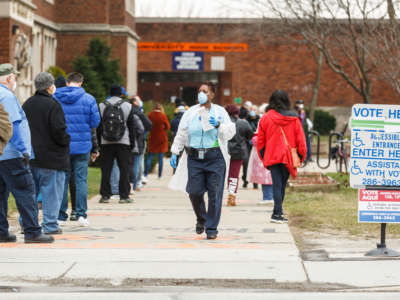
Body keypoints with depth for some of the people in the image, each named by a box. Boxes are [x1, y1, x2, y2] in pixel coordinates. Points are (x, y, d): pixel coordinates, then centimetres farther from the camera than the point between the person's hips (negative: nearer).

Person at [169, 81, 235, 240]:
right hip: (195, 158, 1)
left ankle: (211, 228, 7)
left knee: (214, 194, -2)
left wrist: (218, 125, -14)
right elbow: (181, 134, 12)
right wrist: (174, 152, 7)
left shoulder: (220, 112, 6)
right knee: (194, 192, -3)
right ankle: (201, 219, 24)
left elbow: (230, 133, 3)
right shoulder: (191, 112, 9)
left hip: (215, 158, -1)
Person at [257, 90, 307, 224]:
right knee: (282, 184, 11)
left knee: (277, 184, 0)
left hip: (272, 156, 0)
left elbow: (260, 140, 5)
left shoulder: (265, 118, 0)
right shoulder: (294, 119, -2)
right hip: (288, 157, 0)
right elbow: (300, 139, 0)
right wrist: (301, 156, 9)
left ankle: (277, 212, -9)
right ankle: (277, 213, 16)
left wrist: (263, 156, 16)